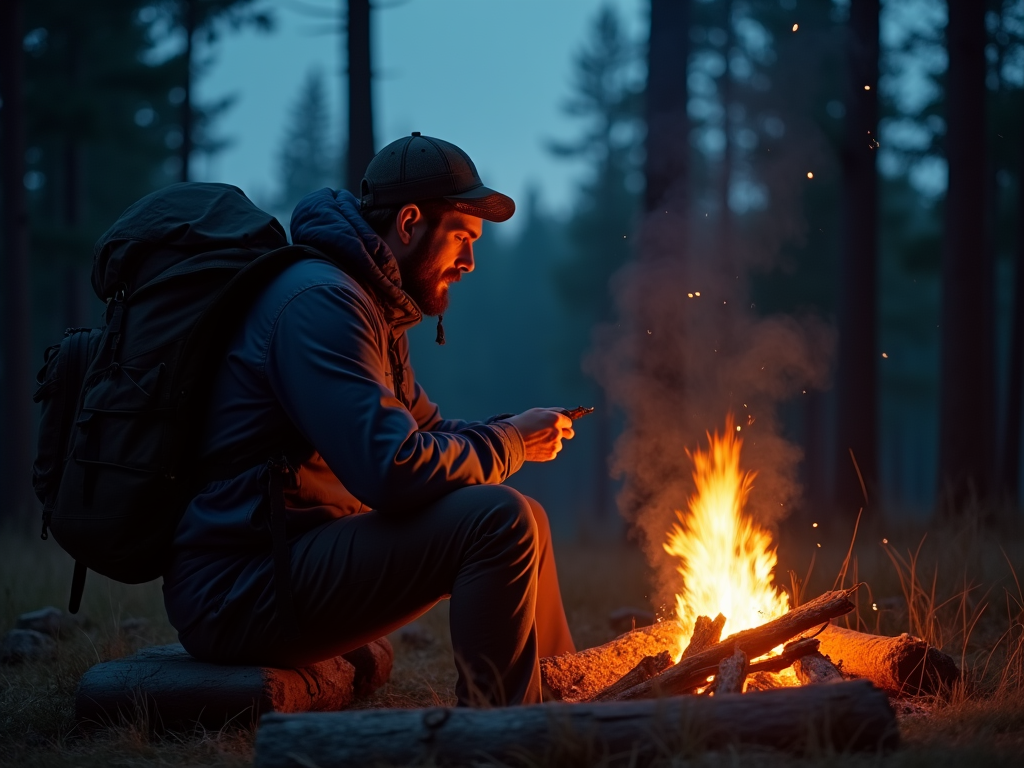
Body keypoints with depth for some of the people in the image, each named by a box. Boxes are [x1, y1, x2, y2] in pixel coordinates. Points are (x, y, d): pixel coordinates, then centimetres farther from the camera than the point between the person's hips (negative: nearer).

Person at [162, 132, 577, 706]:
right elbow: (394, 472, -26)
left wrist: (517, 433, 4)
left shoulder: (374, 310, 18)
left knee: (524, 519, 18)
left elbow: (424, 430, 25)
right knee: (497, 520, -23)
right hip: (240, 590, -11)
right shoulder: (320, 300, -17)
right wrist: (508, 443, -10)